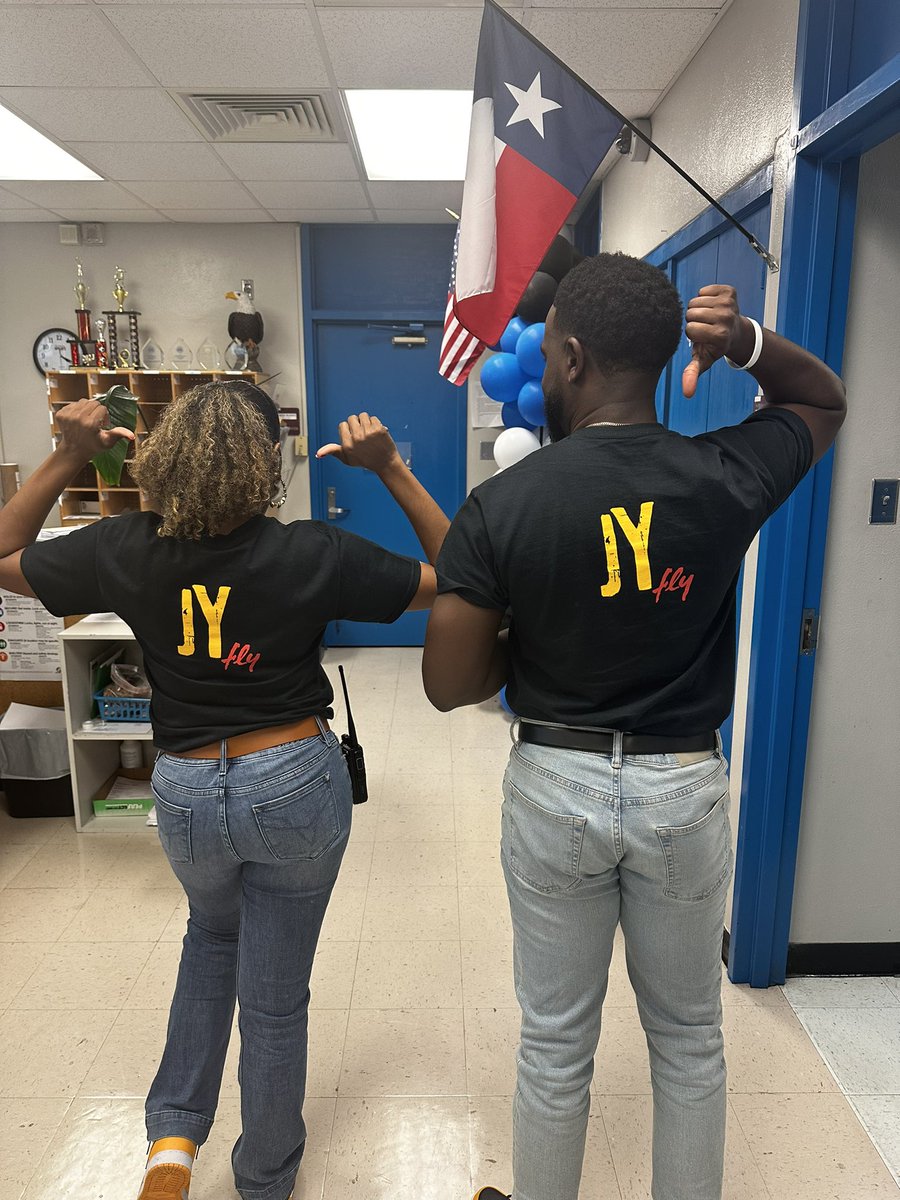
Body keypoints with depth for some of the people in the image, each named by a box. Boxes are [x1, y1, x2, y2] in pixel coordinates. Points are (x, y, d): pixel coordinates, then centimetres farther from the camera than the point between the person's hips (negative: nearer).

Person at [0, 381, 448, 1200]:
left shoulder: (125, 551, -11)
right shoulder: (311, 555, -19)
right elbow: (450, 578, -9)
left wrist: (67, 459, 3)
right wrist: (391, 469, -12)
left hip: (186, 791, 3)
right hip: (296, 784, -2)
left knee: (213, 933, 35)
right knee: (275, 993, 18)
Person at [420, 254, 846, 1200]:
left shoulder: (499, 504, -16)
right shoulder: (725, 477, -11)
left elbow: (448, 684, -12)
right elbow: (824, 401, 12)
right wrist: (746, 340, -7)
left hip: (554, 786, -1)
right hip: (684, 787, 2)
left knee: (555, 1043, 20)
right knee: (689, 1040, 24)